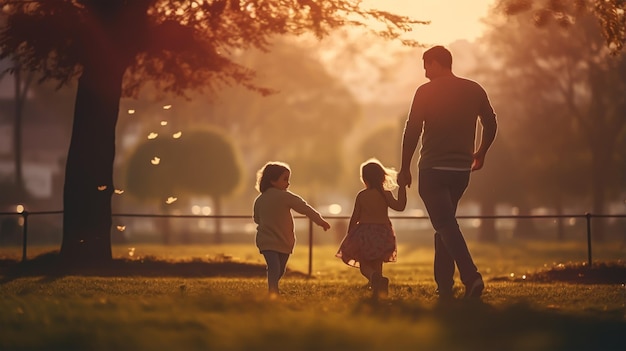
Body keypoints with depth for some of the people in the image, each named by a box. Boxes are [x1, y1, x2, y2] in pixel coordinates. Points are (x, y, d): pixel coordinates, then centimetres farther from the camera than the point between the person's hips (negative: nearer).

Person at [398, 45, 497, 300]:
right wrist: (480, 154, 30)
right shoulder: (474, 90, 7)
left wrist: (405, 169, -1)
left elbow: (412, 131, -8)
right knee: (445, 224, 17)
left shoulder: (426, 91, -6)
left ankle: (471, 277, -28)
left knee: (446, 225, -9)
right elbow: (491, 124, 14)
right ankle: (444, 286, 13)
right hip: (461, 169, 5)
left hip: (433, 169, -5)